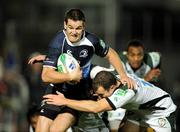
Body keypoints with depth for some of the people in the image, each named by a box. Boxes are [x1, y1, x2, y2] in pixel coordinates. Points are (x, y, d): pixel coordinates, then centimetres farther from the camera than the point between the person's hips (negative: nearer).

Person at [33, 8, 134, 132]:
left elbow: (110, 54, 9)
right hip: (57, 90, 0)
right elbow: (46, 75, -24)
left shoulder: (91, 41, -12)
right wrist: (71, 76, -31)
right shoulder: (58, 42, -19)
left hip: (80, 94, 0)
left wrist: (123, 75, -1)